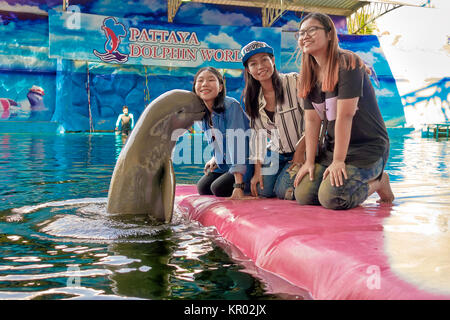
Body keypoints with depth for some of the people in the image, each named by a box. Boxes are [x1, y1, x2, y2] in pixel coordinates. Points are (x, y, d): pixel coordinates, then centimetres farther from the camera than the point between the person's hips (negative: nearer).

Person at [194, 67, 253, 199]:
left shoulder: (231, 106, -24)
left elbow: (237, 144, -31)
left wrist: (238, 185, -36)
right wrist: (215, 159, -1)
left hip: (245, 164, -8)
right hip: (224, 164, 8)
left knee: (219, 188, -22)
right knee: (202, 188, -1)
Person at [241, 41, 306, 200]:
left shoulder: (294, 82, -16)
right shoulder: (251, 98, 1)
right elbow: (257, 134, 3)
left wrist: (301, 151, -16)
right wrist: (257, 170, -2)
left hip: (302, 151, -5)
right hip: (276, 152, 5)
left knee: (284, 192, -18)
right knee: (262, 190, -7)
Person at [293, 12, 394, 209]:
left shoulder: (348, 64, -14)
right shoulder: (308, 75, 7)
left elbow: (345, 115, -21)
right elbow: (312, 120, 1)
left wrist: (338, 161, -24)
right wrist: (309, 161, -7)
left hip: (367, 146, -7)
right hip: (331, 147, 7)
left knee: (331, 198, -25)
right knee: (303, 195, -8)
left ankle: (378, 182, 5)